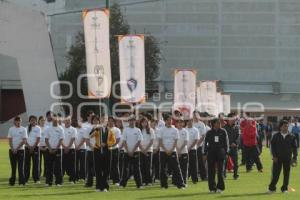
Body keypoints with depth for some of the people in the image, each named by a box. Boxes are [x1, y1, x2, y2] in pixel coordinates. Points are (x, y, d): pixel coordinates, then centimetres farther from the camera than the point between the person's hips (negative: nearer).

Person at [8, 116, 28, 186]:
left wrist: (17, 148, -12)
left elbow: (24, 141, -5)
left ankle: (22, 181, -5)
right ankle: (12, 181, 8)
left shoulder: (23, 129, 2)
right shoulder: (11, 129, 7)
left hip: (20, 150, -2)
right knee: (13, 166, 4)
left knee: (20, 166, -5)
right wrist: (12, 149, -10)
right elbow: (10, 140, 3)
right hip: (12, 150, 2)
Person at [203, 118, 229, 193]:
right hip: (211, 152, 1)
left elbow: (226, 143, 6)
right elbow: (206, 143, 7)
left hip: (220, 152, -1)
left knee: (220, 170, -1)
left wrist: (225, 153, 0)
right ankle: (212, 188, 9)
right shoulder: (209, 133, 4)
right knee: (211, 171, 2)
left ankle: (220, 187, 5)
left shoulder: (223, 132, 4)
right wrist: (205, 154, 1)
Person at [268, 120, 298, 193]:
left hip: (287, 158, 1)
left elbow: (294, 147, 5)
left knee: (286, 173, 4)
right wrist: (274, 156, -7)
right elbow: (272, 146, 2)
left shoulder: (291, 137, 4)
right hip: (278, 158, -1)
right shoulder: (276, 136, 2)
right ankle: (272, 188, 7)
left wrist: (294, 157, -4)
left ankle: (284, 188, 13)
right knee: (275, 173, -1)